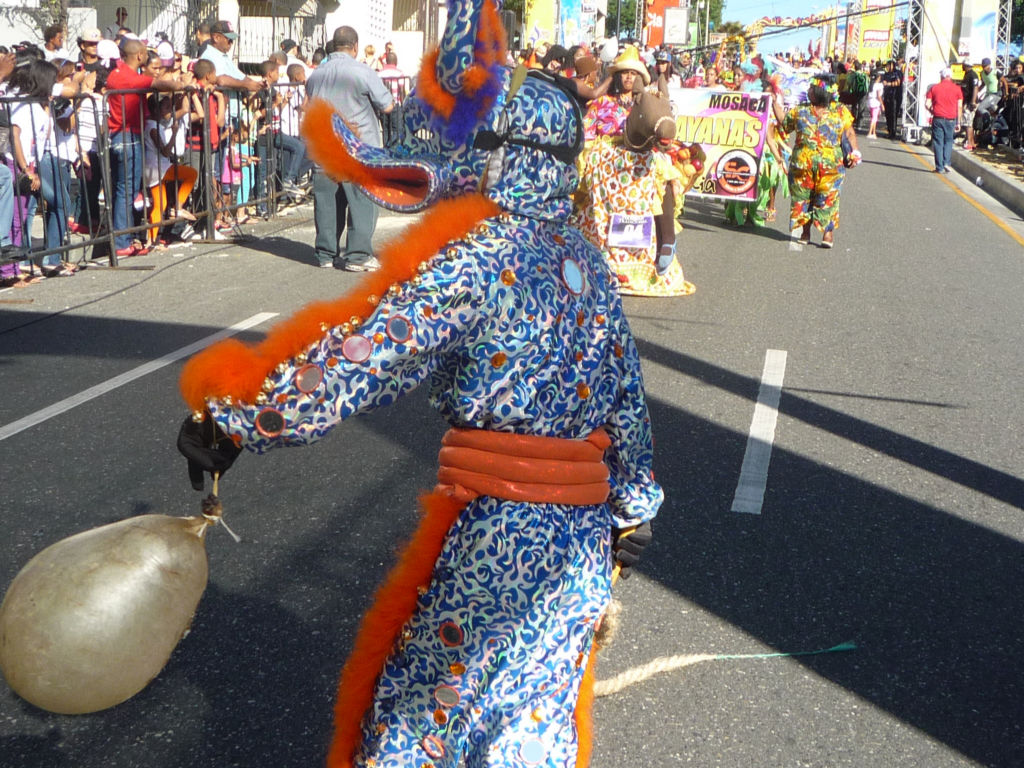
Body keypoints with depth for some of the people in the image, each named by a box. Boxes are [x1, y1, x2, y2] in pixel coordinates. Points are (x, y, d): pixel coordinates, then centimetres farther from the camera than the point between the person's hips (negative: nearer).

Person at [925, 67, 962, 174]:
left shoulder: (934, 88, 3)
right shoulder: (957, 89, 4)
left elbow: (927, 104, -1)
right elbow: (959, 107, 2)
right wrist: (958, 122, 6)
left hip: (938, 118, -1)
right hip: (951, 119, 1)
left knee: (938, 142, 5)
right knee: (948, 141, 15)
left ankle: (939, 167, 3)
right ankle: (947, 163, -1)